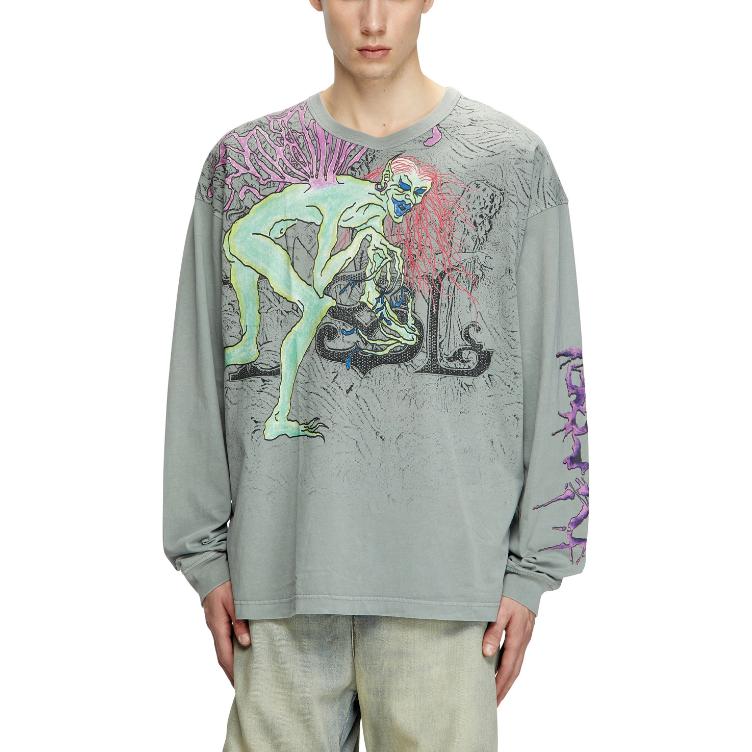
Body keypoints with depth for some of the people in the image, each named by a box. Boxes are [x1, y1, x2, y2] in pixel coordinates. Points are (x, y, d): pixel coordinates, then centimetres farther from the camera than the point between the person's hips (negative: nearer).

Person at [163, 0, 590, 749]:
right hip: (280, 570, 2)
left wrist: (530, 571, -1)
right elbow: (201, 377, 8)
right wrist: (205, 552, 5)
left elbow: (555, 378, 1)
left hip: (445, 571, -1)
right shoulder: (241, 162, 8)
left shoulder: (512, 160, 2)